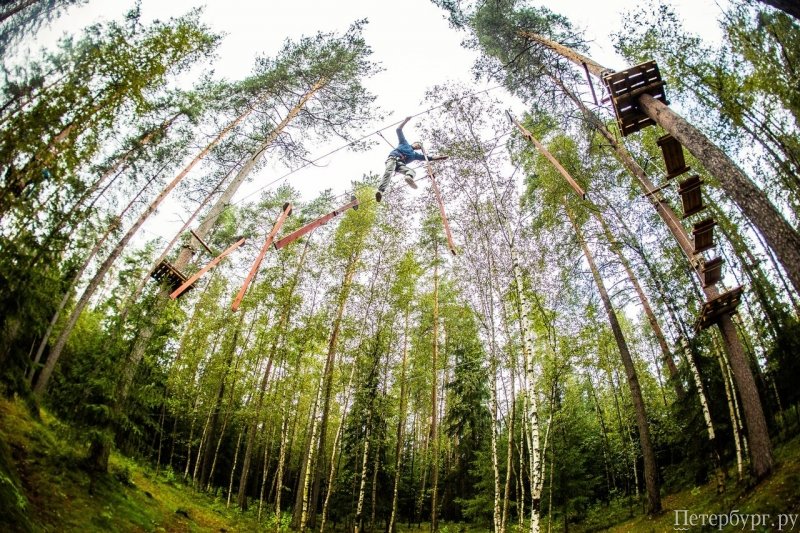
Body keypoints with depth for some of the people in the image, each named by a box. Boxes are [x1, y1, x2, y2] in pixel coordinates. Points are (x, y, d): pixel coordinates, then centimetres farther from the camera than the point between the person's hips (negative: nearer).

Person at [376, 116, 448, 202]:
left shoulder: (415, 154, 35)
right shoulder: (404, 143, 29)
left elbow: (429, 158, 34)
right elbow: (399, 130, 24)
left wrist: (439, 157, 30)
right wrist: (406, 121, 17)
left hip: (401, 164, 4)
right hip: (393, 158, -4)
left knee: (412, 171, -26)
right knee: (389, 171, -34)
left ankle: (409, 177, -63)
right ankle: (380, 191, -57)